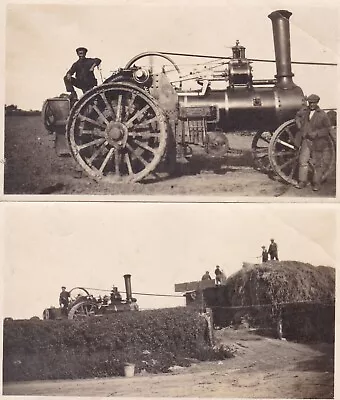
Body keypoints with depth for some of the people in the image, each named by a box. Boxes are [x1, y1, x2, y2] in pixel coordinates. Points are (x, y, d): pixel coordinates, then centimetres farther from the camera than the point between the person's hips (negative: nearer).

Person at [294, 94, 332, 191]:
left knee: (317, 164, 5)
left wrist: (316, 134, -18)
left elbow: (327, 129, -7)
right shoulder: (304, 110, 5)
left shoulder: (322, 115, -8)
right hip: (306, 140, 3)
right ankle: (302, 181, 14)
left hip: (317, 142, -3)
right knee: (303, 161, 2)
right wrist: (298, 123, 8)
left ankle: (316, 183, 17)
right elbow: (297, 115, 27)